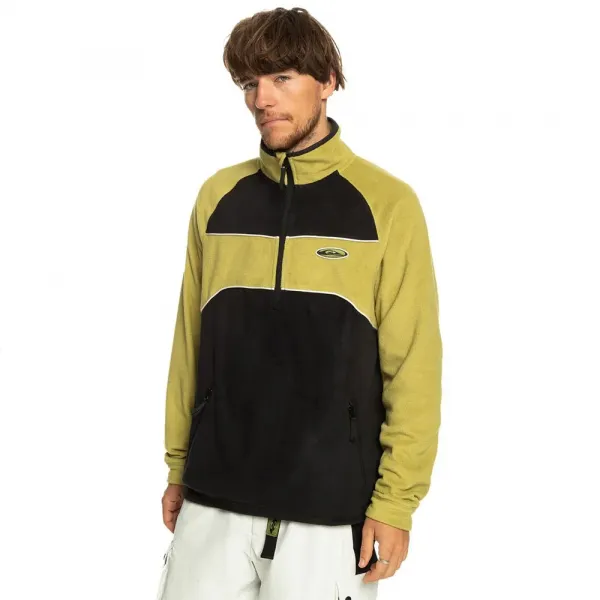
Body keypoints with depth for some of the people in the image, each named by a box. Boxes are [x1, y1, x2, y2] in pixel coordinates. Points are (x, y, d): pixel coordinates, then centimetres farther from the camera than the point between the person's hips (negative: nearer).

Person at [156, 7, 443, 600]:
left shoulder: (387, 203, -5)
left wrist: (395, 502, -8)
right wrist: (178, 467, 10)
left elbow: (413, 366, -5)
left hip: (330, 510, -3)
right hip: (214, 501, 3)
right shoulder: (219, 196, 6)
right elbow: (191, 341, 10)